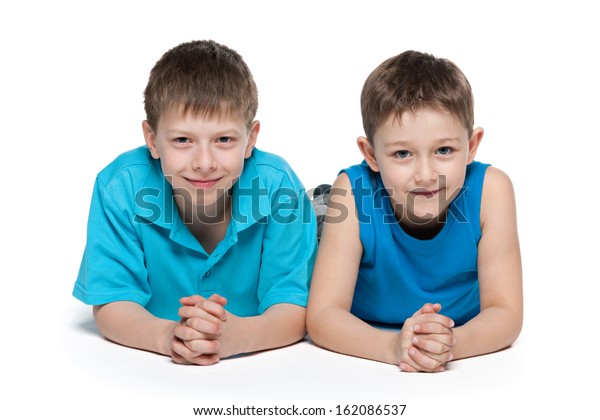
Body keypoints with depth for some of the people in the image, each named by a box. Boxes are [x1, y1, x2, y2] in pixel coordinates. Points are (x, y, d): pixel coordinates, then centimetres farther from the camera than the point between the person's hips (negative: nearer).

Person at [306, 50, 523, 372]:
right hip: (367, 367, -1)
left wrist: (452, 344, -39)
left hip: (466, 371, 1)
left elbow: (506, 313, -17)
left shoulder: (489, 189, -18)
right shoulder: (354, 191, -21)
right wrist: (394, 346, -41)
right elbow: (322, 316, -22)